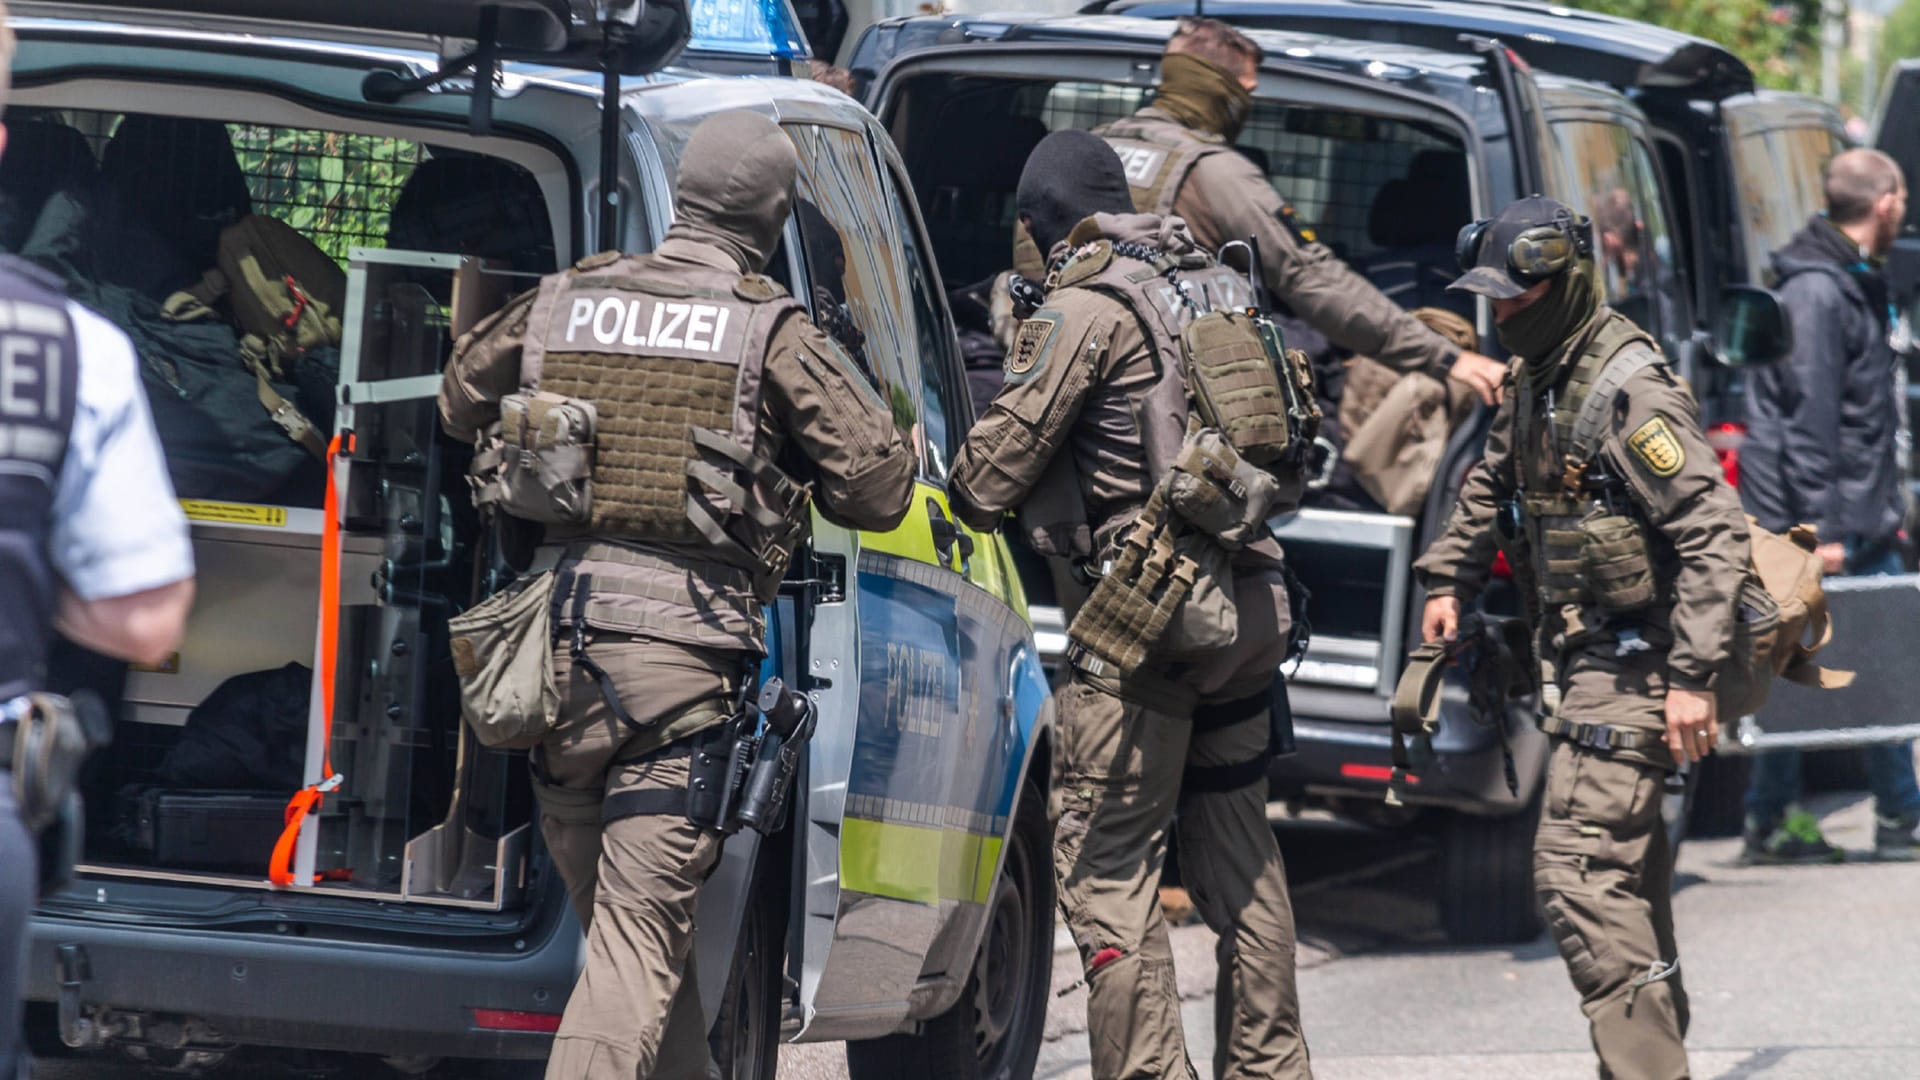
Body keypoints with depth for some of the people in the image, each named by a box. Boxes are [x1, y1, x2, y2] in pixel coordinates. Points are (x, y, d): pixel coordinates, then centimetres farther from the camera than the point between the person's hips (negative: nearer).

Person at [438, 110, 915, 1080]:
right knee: (642, 937, -7)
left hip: (557, 642, 5)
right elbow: (878, 489, -1)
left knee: (624, 923, 17)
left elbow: (462, 405, 26)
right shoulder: (773, 336, -3)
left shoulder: (562, 304, 9)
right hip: (682, 652, -5)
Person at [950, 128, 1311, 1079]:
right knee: (1236, 847, 19)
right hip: (1252, 595, 8)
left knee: (1107, 861, -5)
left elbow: (1001, 460, -5)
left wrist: (954, 498, 14)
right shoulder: (1219, 286, 15)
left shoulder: (1084, 309, -9)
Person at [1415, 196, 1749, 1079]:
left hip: (1632, 666, -10)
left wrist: (1693, 676, -27)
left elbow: (1715, 533, -24)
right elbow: (1493, 484, 31)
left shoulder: (1628, 391, -20)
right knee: (1626, 858, 17)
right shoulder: (1535, 378, 9)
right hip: (1579, 657, 10)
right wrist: (1450, 578, 22)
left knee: (1578, 862, -17)